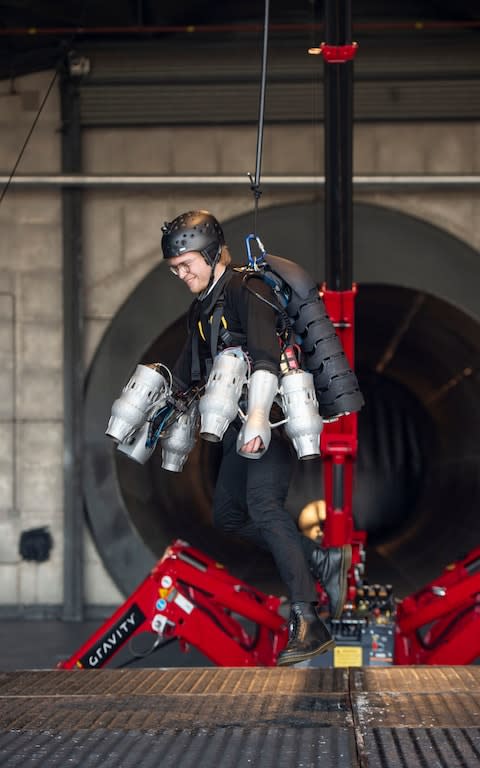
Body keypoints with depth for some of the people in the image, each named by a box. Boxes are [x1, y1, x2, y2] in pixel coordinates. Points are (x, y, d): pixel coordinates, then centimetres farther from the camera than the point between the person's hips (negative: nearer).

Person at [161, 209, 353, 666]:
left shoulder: (248, 293, -13)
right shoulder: (201, 309, 16)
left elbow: (265, 359, -27)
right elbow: (186, 373, 27)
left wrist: (257, 422, -37)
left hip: (272, 415, -10)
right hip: (240, 421, 10)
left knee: (262, 504, -24)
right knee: (227, 515, 6)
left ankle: (307, 624, -29)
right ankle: (324, 562, 9)